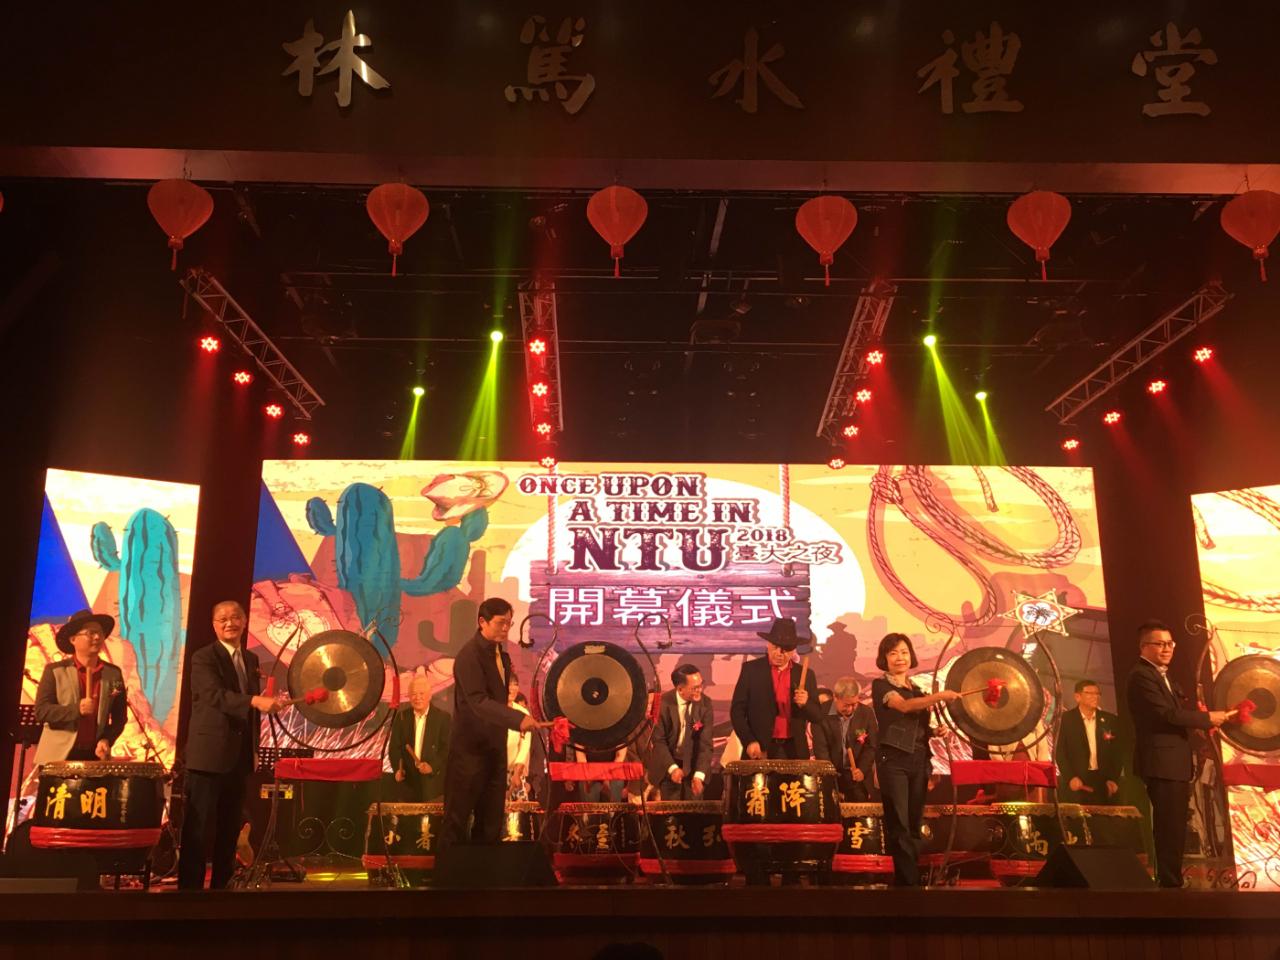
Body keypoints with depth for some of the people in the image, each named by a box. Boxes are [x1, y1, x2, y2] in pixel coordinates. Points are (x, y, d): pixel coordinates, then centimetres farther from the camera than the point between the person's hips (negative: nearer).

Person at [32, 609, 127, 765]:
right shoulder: (55, 671, 2)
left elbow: (119, 716, 10)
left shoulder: (113, 673, 9)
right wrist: (76, 709, -19)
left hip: (96, 755, 2)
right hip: (57, 757, -2)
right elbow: (41, 711, -6)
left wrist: (107, 740, -8)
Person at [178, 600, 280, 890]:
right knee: (197, 828, -4)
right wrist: (255, 700, -40)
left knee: (230, 828, 12)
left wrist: (254, 747, 14)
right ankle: (189, 885, 1)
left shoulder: (251, 659, 14)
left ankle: (222, 885, 20)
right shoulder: (203, 658, -8)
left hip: (239, 757, 7)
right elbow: (215, 694, -26)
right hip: (209, 755, -7)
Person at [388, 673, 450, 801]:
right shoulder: (401, 716, 7)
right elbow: (394, 746, 5)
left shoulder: (443, 717, -2)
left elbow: (447, 749, -7)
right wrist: (397, 768, -11)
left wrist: (433, 766, -22)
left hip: (433, 782, -3)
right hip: (407, 782, 3)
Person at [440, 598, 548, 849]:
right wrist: (518, 718, -40)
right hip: (471, 747, -8)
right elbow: (478, 701, -30)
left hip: (494, 746, 8)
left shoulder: (501, 654, 10)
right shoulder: (470, 655, -17)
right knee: (458, 818, 0)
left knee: (492, 818, 10)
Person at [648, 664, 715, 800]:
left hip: (693, 764, 1)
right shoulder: (663, 703, -16)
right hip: (668, 764, -1)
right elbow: (658, 740, -11)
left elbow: (705, 743, -14)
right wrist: (672, 767, -21)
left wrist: (699, 774, -23)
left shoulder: (705, 704, -12)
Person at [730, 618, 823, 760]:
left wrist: (805, 703, -14)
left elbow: (817, 716, 6)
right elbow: (737, 710, -1)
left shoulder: (805, 675, 7)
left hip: (794, 752, 2)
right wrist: (749, 741, -13)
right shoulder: (751, 669, 0)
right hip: (760, 750, -2)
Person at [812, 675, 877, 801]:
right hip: (831, 777, -2)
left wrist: (862, 769, -15)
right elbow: (821, 750, -9)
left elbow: (871, 746, 1)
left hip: (858, 778, 2)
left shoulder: (866, 713, -2)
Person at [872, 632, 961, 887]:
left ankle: (909, 879, 8)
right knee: (898, 824, -10)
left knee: (914, 824, 5)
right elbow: (904, 706, -21)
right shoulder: (880, 685, -2)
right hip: (893, 759, -6)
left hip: (919, 760, 6)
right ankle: (909, 881, -10)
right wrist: (939, 696, -30)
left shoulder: (917, 690, 19)